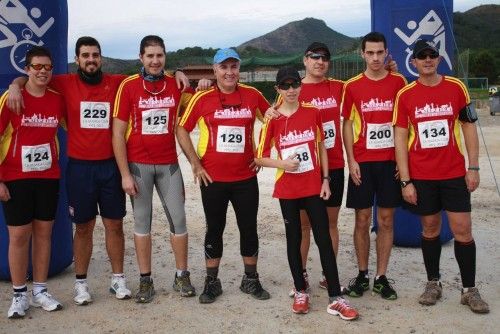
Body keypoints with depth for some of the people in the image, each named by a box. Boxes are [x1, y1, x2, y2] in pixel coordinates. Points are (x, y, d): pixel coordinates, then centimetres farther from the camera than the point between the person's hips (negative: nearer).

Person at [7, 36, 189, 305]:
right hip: (79, 167, -1)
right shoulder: (66, 84, 1)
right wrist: (15, 85, -10)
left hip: (110, 165, 1)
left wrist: (175, 74, 0)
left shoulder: (116, 83, 3)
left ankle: (118, 279, 21)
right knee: (83, 227, 8)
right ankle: (81, 283, 20)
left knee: (114, 224, 9)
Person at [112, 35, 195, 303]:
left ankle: (182, 276, 19)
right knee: (142, 221, 6)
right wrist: (125, 174, -9)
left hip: (168, 164, 2)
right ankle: (145, 280, 17)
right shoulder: (128, 86, -4)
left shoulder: (176, 85, 3)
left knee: (178, 219, 4)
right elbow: (118, 133, -4)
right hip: (138, 165, -2)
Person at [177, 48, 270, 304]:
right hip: (212, 177, -1)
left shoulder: (252, 95, 2)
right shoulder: (202, 98, -3)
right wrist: (195, 163, -4)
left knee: (249, 228, 9)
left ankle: (251, 279, 25)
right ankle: (212, 282, 22)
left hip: (246, 177, 2)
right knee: (214, 229, 9)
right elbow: (182, 130, 1)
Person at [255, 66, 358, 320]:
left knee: (324, 239, 1)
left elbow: (321, 147, 7)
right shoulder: (272, 120, -5)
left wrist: (325, 179, 2)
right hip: (288, 190, 0)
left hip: (314, 186, 1)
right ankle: (300, 291, 24)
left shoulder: (313, 112, -1)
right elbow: (260, 157, -1)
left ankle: (335, 298, 5)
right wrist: (281, 164, -19)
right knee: (294, 239, 10)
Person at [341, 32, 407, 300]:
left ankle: (381, 277, 15)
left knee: (386, 220, 5)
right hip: (362, 162, 0)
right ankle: (362, 275, 18)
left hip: (390, 161, 1)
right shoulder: (352, 86, 2)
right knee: (362, 220, 5)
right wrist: (351, 161, -5)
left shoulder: (398, 82, 3)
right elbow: (347, 125, 3)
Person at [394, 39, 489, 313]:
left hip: (454, 174, 0)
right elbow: (400, 138, -2)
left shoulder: (456, 87, 1)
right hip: (421, 176, 0)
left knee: (462, 229, 1)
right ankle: (433, 283, 26)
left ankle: (469, 289, 14)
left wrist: (473, 167, -2)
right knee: (430, 228, 10)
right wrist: (405, 181, -6)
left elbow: (469, 127, 5)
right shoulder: (405, 95, -1)